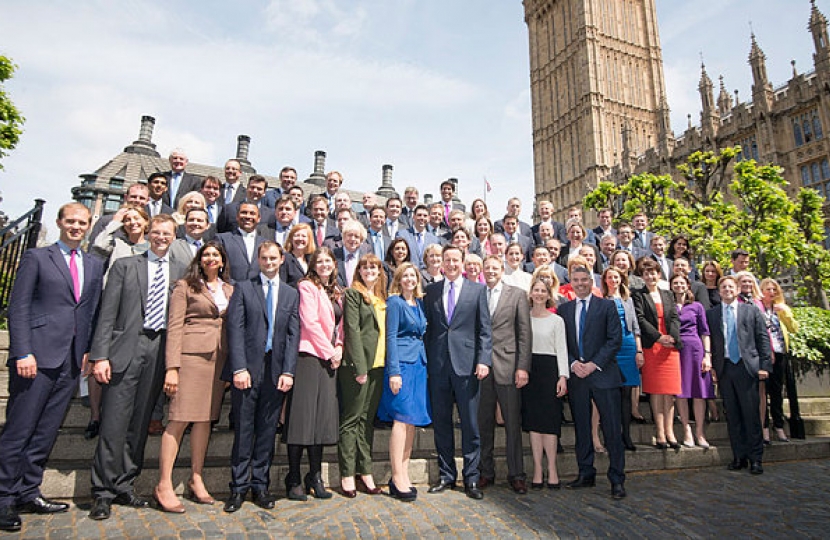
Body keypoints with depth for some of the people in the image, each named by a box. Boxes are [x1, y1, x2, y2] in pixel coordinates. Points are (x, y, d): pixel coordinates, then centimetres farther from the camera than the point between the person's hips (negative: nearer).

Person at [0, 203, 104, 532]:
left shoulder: (95, 265, 14)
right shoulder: (36, 258, 2)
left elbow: (94, 311, 12)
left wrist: (90, 350, 3)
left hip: (72, 359, 4)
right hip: (37, 356, -4)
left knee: (46, 432, 11)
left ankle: (28, 494, 23)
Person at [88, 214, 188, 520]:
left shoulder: (180, 272, 13)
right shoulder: (125, 266, 7)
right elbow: (108, 314, 1)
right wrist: (100, 355, -7)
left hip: (162, 351, 2)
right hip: (127, 348, -2)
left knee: (140, 423, 9)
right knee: (114, 422, -2)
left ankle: (124, 487, 21)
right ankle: (103, 492, 11)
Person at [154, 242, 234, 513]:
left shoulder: (230, 290, 16)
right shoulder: (185, 286, 3)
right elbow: (174, 326, -3)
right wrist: (172, 366, -12)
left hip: (219, 357, 5)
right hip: (192, 353, -4)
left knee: (206, 417, 8)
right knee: (180, 417, -5)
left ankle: (196, 480, 18)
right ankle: (164, 485, 4)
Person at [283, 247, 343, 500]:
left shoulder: (336, 292, 18)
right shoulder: (307, 287, -3)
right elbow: (310, 322, -11)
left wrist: (339, 348, 1)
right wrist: (329, 352, -9)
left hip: (329, 359, 7)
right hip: (309, 356, -6)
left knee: (324, 416, 7)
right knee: (303, 415, -4)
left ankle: (315, 477, 18)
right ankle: (294, 481, 8)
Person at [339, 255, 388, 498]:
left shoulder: (382, 297, 17)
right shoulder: (353, 293, -3)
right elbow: (352, 330, -10)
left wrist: (386, 364, 8)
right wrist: (360, 367, -16)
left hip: (378, 364, 6)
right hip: (357, 364, -6)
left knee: (368, 419, 12)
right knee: (351, 419, 2)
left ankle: (365, 472, 20)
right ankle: (347, 475, 11)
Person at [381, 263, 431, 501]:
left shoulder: (419, 303, 16)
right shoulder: (394, 302, -4)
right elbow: (391, 337, -10)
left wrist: (424, 363, 9)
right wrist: (394, 372, -16)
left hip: (419, 363, 7)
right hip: (401, 363, -7)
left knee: (413, 420, 7)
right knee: (402, 419, -7)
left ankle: (403, 474, 16)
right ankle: (397, 478, 0)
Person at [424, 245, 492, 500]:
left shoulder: (477, 290, 5)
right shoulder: (431, 290, 10)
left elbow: (484, 329, 1)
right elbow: (428, 328, 10)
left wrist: (484, 360, -9)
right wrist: (426, 360, 4)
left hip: (466, 363, -2)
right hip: (437, 364, 2)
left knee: (470, 424, 3)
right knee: (441, 422, 10)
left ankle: (471, 478, 16)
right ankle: (446, 475, 24)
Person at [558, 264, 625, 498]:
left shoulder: (606, 306, 3)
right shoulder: (564, 309, 11)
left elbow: (615, 339, -4)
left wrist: (594, 364, -11)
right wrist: (573, 363, -7)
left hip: (603, 374, -3)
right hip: (576, 375, 3)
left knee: (612, 428, -1)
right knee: (581, 428, 9)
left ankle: (617, 479, 10)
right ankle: (586, 474, 21)